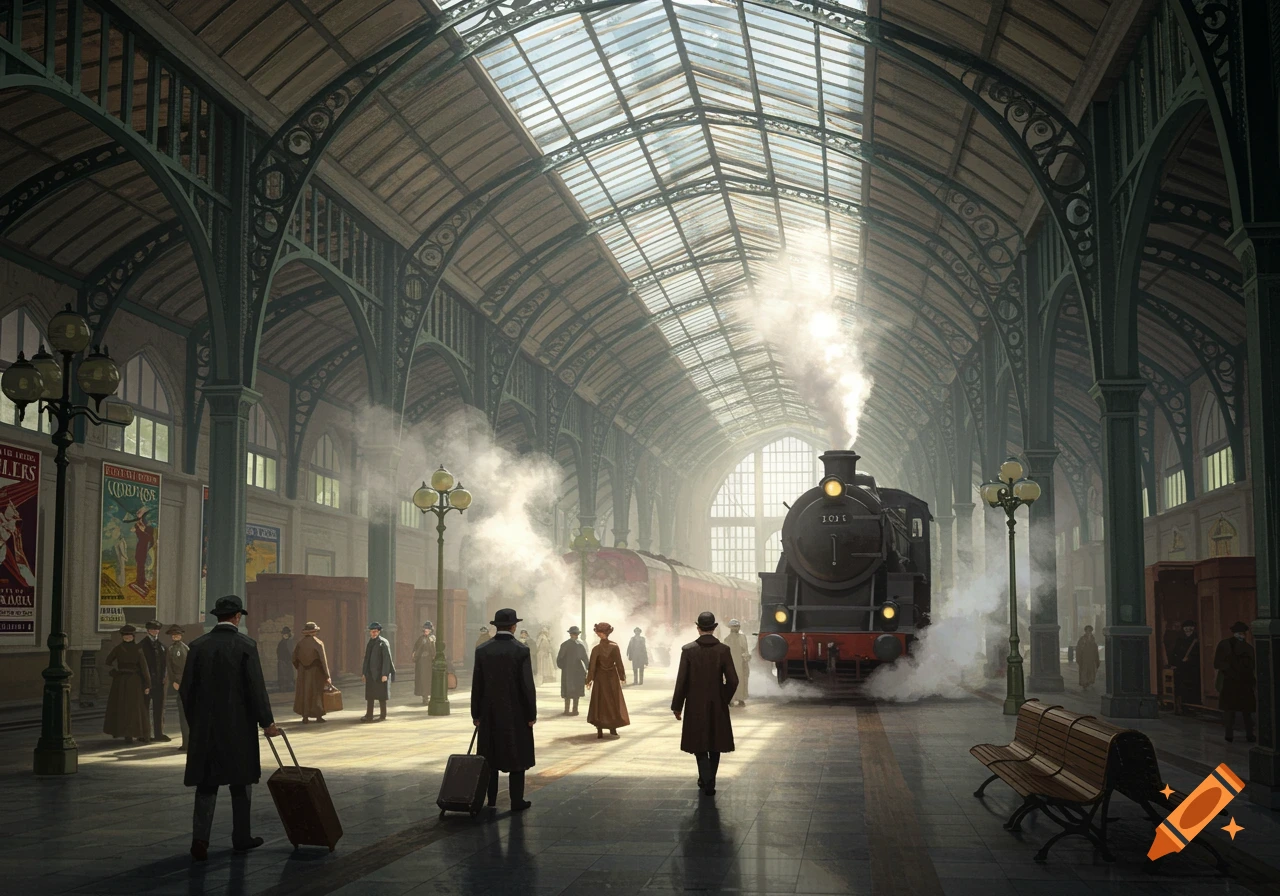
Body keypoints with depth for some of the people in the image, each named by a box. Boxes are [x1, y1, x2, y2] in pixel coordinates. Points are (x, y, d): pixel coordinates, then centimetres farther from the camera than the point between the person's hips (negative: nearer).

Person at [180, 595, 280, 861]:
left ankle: (200, 839, -8)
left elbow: (186, 689, 3)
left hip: (205, 728, 2)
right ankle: (241, 838, 19)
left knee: (206, 785, 6)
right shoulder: (246, 645, -9)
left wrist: (194, 721, 15)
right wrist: (267, 722, -3)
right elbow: (256, 687, -11)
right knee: (240, 783, 12)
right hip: (238, 727, -2)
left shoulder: (198, 645, 1)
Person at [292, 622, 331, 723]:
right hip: (316, 672, -3)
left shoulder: (300, 643, -3)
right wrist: (327, 676, -11)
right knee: (317, 692, 8)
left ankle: (305, 716, 9)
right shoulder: (318, 643, -13)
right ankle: (318, 716, 12)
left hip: (303, 673, 3)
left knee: (304, 692, 10)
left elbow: (294, 659, 2)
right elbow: (323, 660, -15)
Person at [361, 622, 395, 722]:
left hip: (380, 674, -7)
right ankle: (369, 715, 12)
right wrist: (364, 673, 13)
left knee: (381, 695, -1)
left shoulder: (383, 643, -10)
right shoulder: (370, 643, 12)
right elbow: (367, 658, 16)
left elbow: (387, 659, -14)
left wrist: (384, 674, -18)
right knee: (369, 695, 7)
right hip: (371, 673, 7)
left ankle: (383, 716, 7)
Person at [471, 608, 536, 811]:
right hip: (515, 713, -3)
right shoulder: (521, 650, -11)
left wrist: (476, 713, 8)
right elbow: (527, 685, -12)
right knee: (516, 756, 4)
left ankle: (491, 800, 12)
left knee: (491, 756, 10)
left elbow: (477, 684, 0)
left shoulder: (482, 650, -2)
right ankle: (517, 801, 5)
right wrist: (532, 714, -4)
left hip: (490, 713, 3)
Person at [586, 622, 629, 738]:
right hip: (613, 677, 1)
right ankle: (613, 728, 16)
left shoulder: (596, 649, -13)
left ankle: (600, 731, 1)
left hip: (600, 678, 0)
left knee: (600, 703, 6)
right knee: (614, 702, 14)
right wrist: (622, 676, 6)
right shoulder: (614, 647, -11)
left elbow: (592, 666, -10)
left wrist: (589, 680, -2)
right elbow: (619, 663, -6)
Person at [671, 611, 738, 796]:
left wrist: (677, 706, 0)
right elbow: (732, 681, -8)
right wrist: (724, 699, 9)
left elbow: (681, 681, -9)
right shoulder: (723, 650, -6)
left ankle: (707, 781, -5)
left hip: (695, 705, -1)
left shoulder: (688, 650, -9)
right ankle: (708, 780, 24)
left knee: (699, 744, 8)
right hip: (717, 705, 1)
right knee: (715, 743, 16)